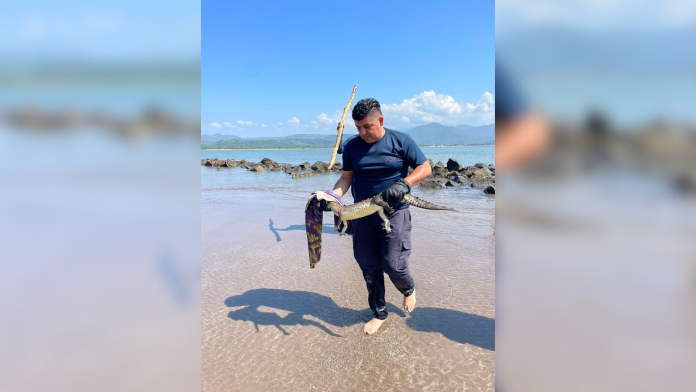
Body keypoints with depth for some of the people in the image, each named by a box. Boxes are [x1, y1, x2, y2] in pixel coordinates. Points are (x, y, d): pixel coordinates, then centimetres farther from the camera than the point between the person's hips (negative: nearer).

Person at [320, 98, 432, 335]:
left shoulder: (401, 141, -4)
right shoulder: (351, 147, 3)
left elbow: (425, 168, -3)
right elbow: (346, 178, 5)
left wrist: (404, 184, -21)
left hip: (394, 212, -3)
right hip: (363, 215, 4)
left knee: (393, 265, -6)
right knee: (369, 268, 8)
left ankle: (409, 290, 31)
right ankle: (379, 313, 29)